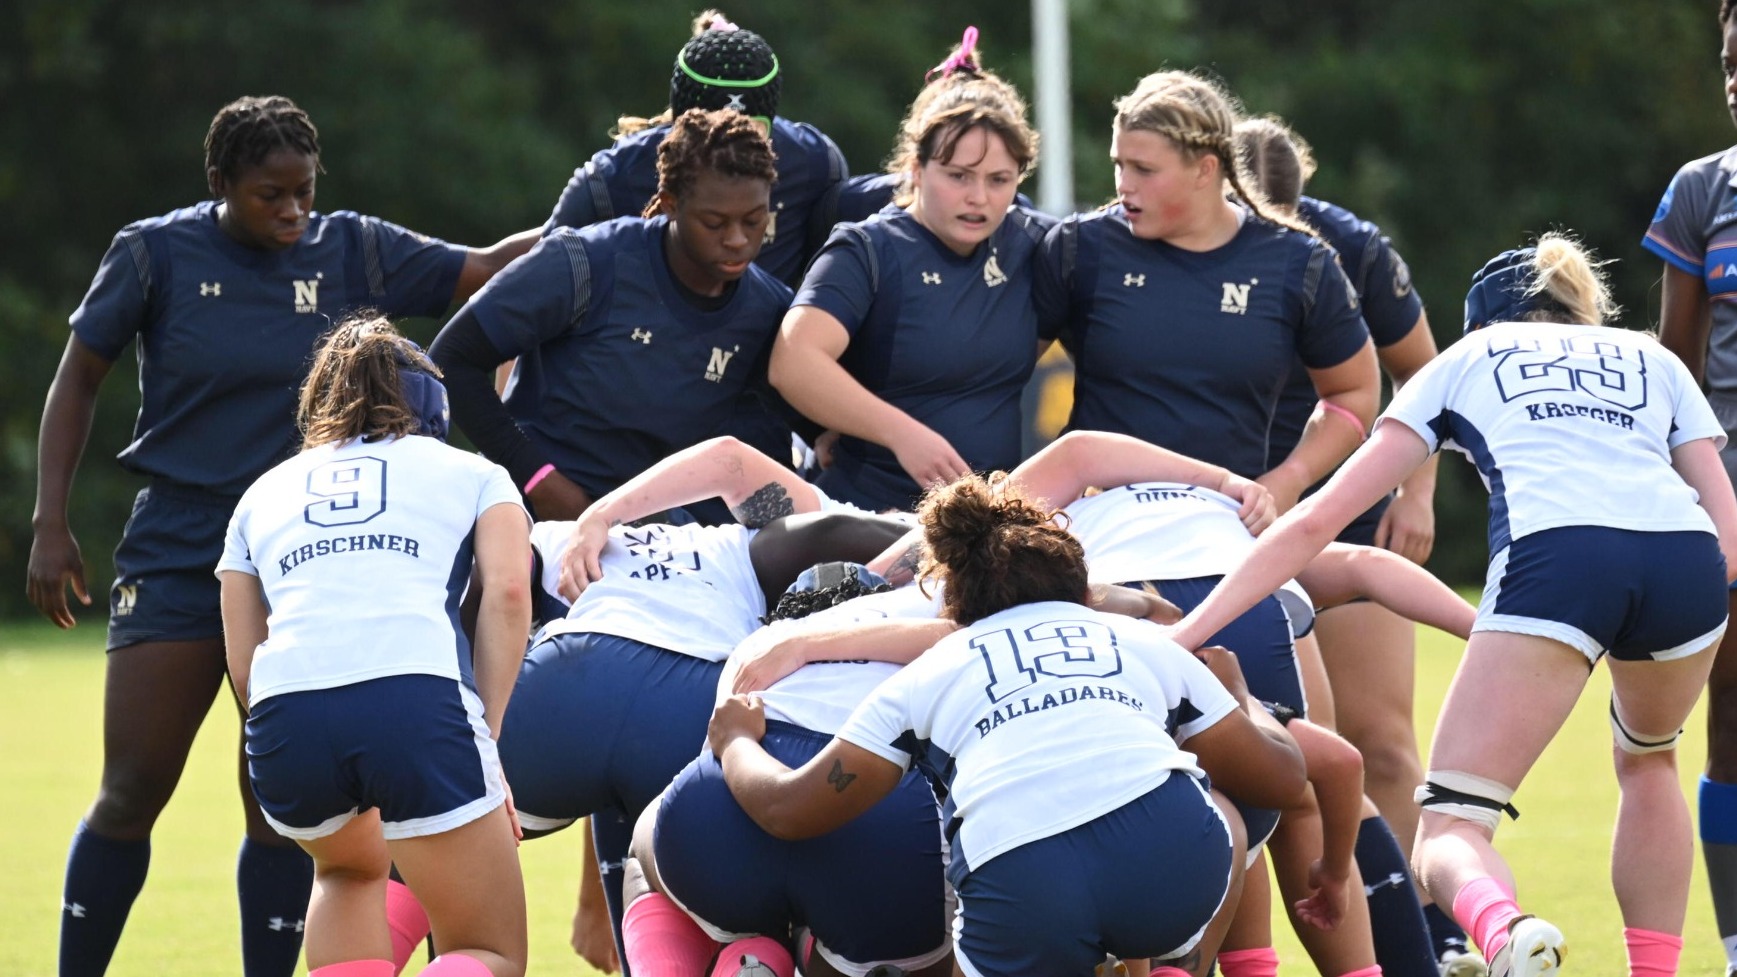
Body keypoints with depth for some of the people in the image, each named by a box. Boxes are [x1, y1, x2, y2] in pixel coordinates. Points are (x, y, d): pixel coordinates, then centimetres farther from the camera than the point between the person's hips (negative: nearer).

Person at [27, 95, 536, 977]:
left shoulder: (351, 252, 0)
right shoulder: (156, 254, -3)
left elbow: (487, 268, 3)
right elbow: (78, 381, 4)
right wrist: (51, 525, -2)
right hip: (175, 555, -1)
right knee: (133, 793, -4)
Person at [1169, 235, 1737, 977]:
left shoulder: (1465, 360, 30)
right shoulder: (1656, 361, 35)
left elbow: (1317, 520, 22)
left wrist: (1187, 632, 21)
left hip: (1553, 556, -3)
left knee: (1449, 831, -3)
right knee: (1648, 760, 35)